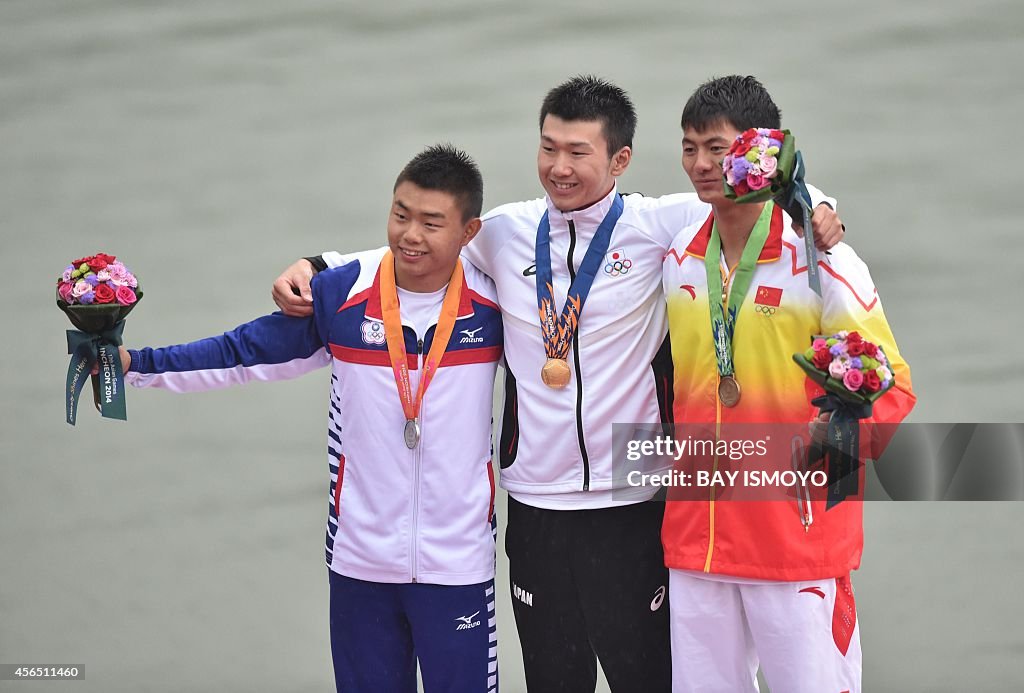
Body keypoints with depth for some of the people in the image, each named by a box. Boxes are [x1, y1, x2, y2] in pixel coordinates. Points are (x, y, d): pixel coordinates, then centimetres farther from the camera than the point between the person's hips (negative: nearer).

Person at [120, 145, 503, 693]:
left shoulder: (494, 300, -7)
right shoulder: (340, 292, -5)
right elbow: (245, 353, 3)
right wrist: (137, 365, -3)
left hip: (457, 564, -1)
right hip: (359, 558, 1)